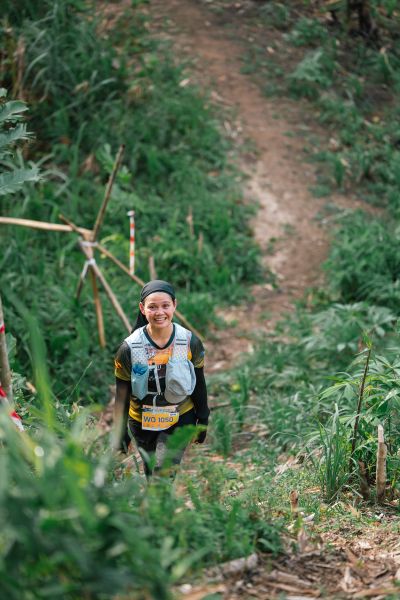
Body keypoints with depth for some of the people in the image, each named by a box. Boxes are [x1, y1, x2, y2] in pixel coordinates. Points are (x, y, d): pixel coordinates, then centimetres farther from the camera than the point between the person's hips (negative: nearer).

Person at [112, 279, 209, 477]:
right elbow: (122, 395, -5)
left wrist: (202, 422, 6)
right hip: (141, 424, 1)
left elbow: (199, 386, 1)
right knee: (151, 474, 16)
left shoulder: (190, 343, -12)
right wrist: (120, 433, -2)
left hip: (180, 422, -1)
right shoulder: (129, 349, -15)